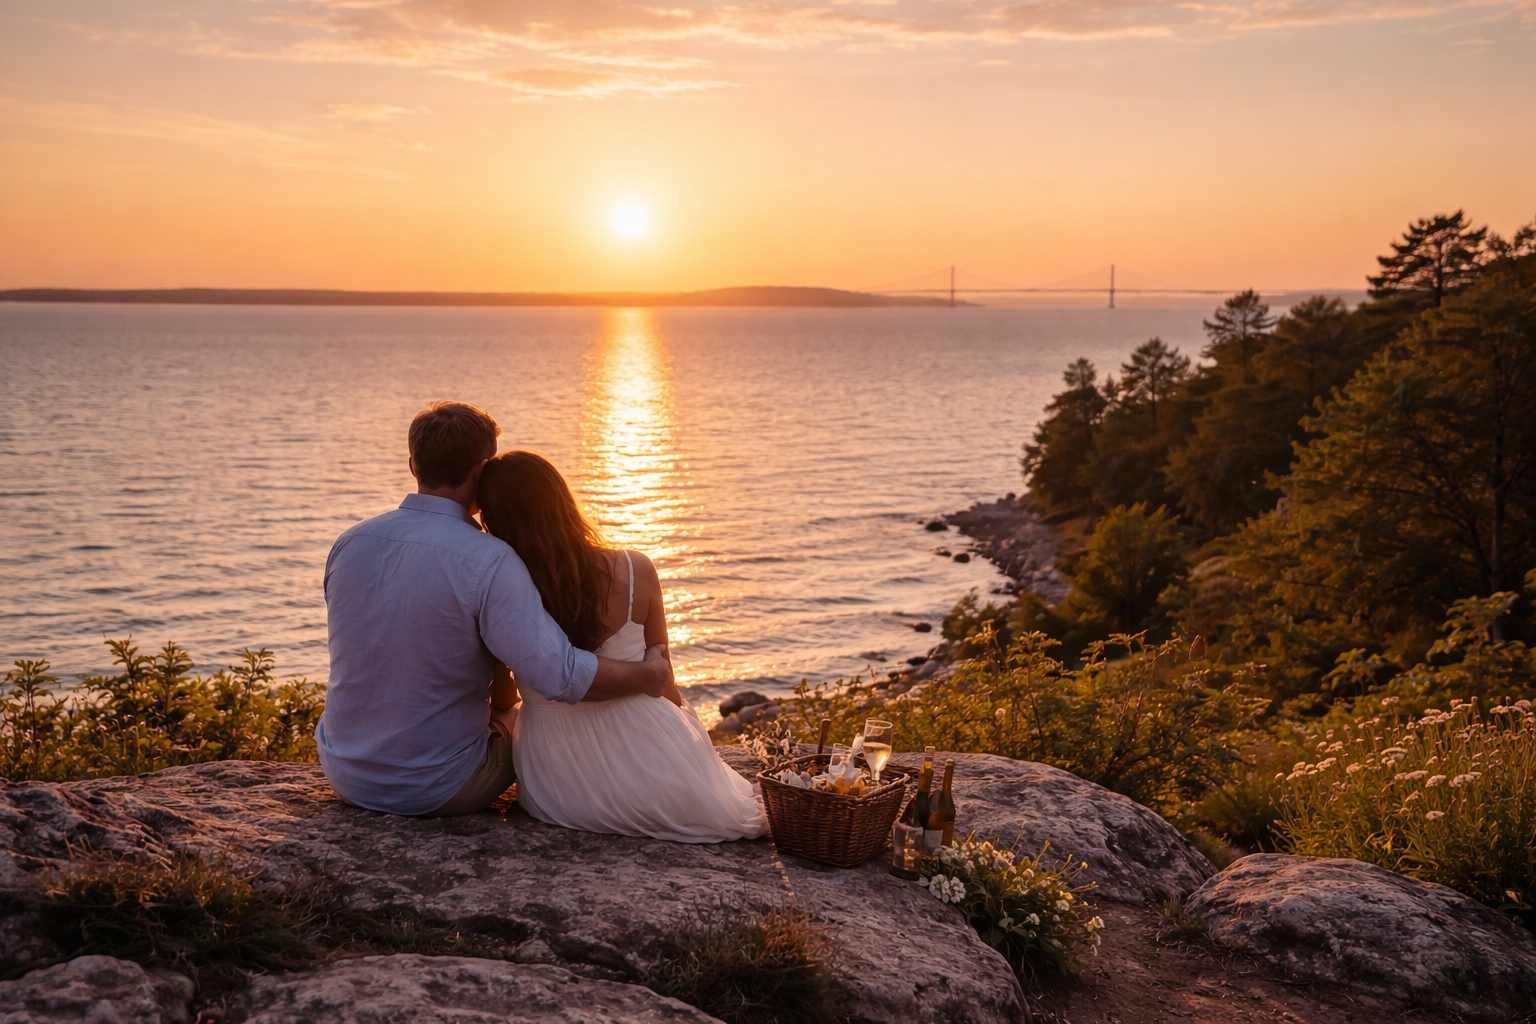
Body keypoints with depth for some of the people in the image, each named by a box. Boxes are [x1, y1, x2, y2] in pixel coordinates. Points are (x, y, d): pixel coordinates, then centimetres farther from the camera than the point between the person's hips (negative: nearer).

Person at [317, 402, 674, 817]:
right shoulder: (489, 562, -23)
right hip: (439, 791, -5)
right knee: (514, 721, 27)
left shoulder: (347, 543, -4)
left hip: (345, 776, 5)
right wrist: (649, 675, -12)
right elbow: (560, 676, -29)